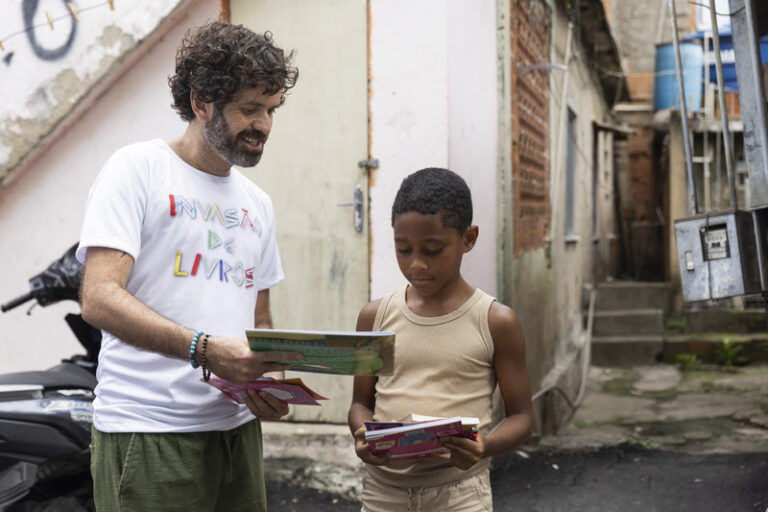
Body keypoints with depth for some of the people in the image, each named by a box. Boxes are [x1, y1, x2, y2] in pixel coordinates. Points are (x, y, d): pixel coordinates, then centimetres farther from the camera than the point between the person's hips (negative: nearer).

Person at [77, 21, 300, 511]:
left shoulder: (257, 204, 16)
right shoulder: (138, 168, -4)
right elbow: (100, 300, -15)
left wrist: (270, 381, -1)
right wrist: (206, 350, -27)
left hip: (237, 428, 6)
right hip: (148, 430, -6)